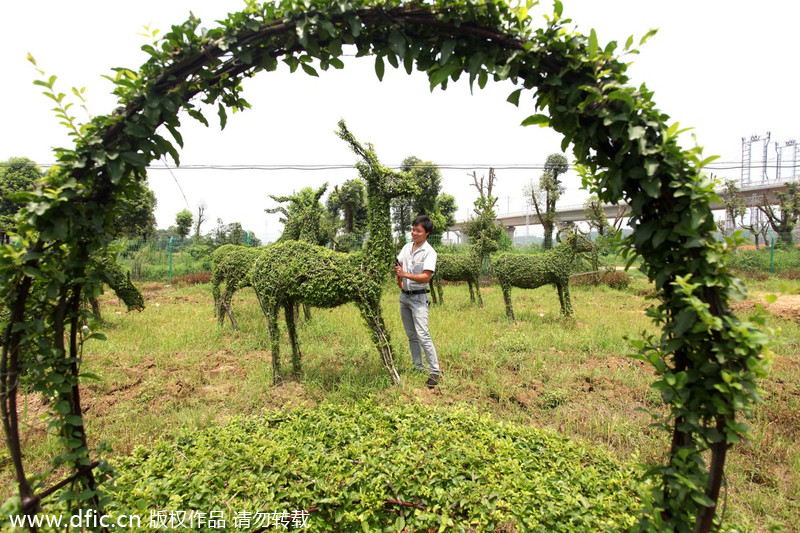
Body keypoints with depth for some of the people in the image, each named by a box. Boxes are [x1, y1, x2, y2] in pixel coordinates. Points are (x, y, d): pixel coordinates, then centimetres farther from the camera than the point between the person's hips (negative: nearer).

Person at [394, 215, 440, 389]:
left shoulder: (429, 252, -13)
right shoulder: (407, 247, 8)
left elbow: (426, 277, -21)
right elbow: (398, 265, 8)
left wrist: (405, 274, -30)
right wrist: (396, 269, -16)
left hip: (418, 297, -7)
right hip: (404, 295, 7)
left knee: (423, 335, -13)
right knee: (411, 335, 13)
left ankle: (434, 371, -5)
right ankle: (418, 366, 25)